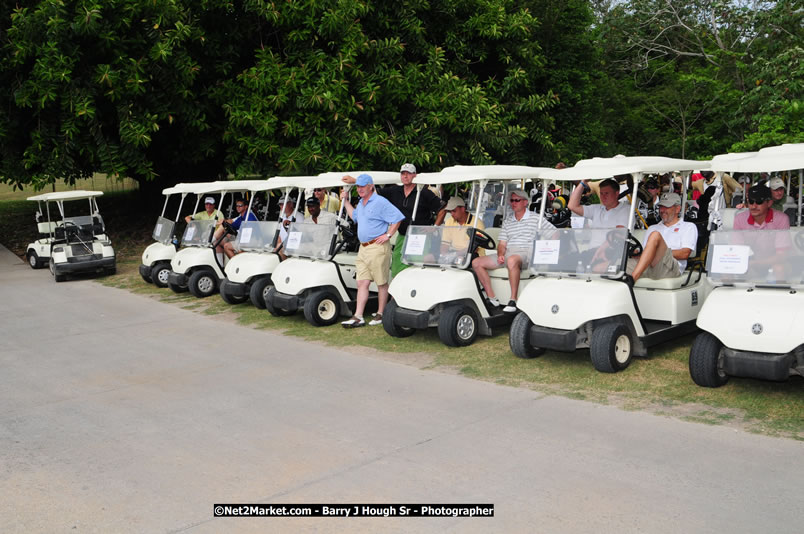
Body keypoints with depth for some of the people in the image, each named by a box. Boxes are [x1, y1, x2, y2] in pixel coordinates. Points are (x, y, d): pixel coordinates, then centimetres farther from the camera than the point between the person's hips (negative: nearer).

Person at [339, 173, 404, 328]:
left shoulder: (380, 202, -10)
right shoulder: (361, 203, 17)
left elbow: (398, 218, -14)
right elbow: (354, 216, 36)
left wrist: (388, 235, -14)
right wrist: (345, 201, 30)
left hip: (377, 247, -8)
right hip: (363, 248, 8)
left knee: (381, 283, 2)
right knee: (362, 283, 4)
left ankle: (380, 314, 12)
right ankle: (358, 317, 3)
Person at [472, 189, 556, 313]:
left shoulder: (536, 218, 8)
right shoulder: (507, 221, 21)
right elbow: (502, 243, 16)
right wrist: (500, 255, -5)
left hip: (526, 253, -6)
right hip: (507, 253, 6)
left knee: (512, 260, -43)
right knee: (476, 262, -9)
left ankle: (513, 300, -38)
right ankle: (492, 298, -11)